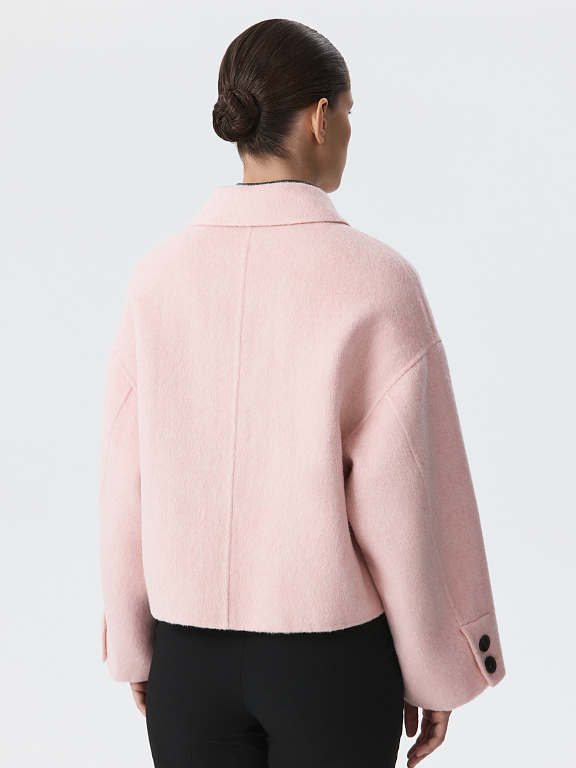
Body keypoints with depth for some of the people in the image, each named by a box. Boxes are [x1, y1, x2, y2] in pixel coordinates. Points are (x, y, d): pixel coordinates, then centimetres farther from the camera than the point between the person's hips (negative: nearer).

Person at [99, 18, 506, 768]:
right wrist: (437, 672, 0)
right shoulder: (377, 281, -16)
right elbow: (406, 501, -13)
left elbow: (128, 483, -2)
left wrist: (134, 643, 12)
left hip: (191, 649, 3)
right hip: (332, 652, -2)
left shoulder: (159, 275, -7)